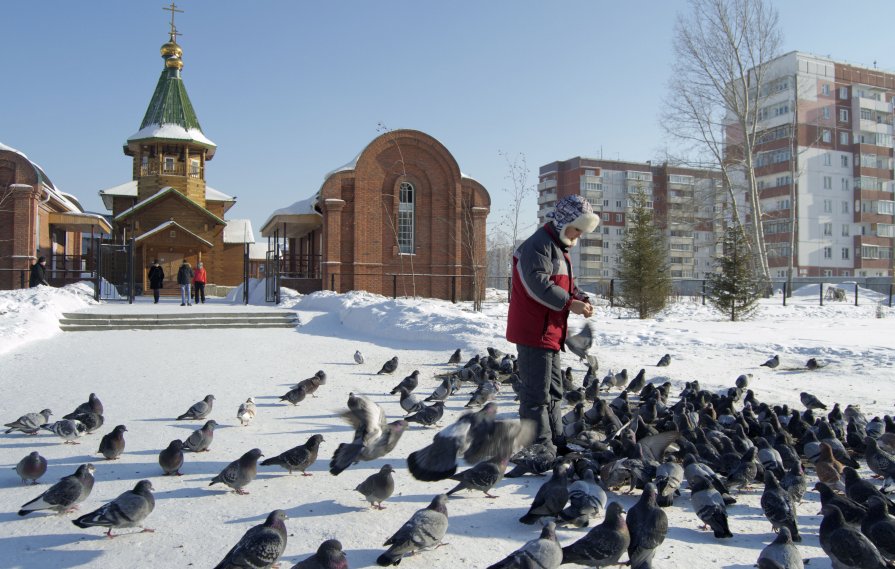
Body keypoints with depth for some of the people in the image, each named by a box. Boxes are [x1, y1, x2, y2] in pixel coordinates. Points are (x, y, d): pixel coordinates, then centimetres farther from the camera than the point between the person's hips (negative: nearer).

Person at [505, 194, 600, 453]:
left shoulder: (559, 247, 20)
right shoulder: (539, 244, -14)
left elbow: (566, 284, 23)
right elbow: (538, 284, -25)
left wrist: (581, 299, 4)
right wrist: (569, 303, -24)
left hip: (550, 332, 11)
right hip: (534, 332, -11)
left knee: (553, 391, 17)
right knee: (537, 393, -6)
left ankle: (556, 443, 27)